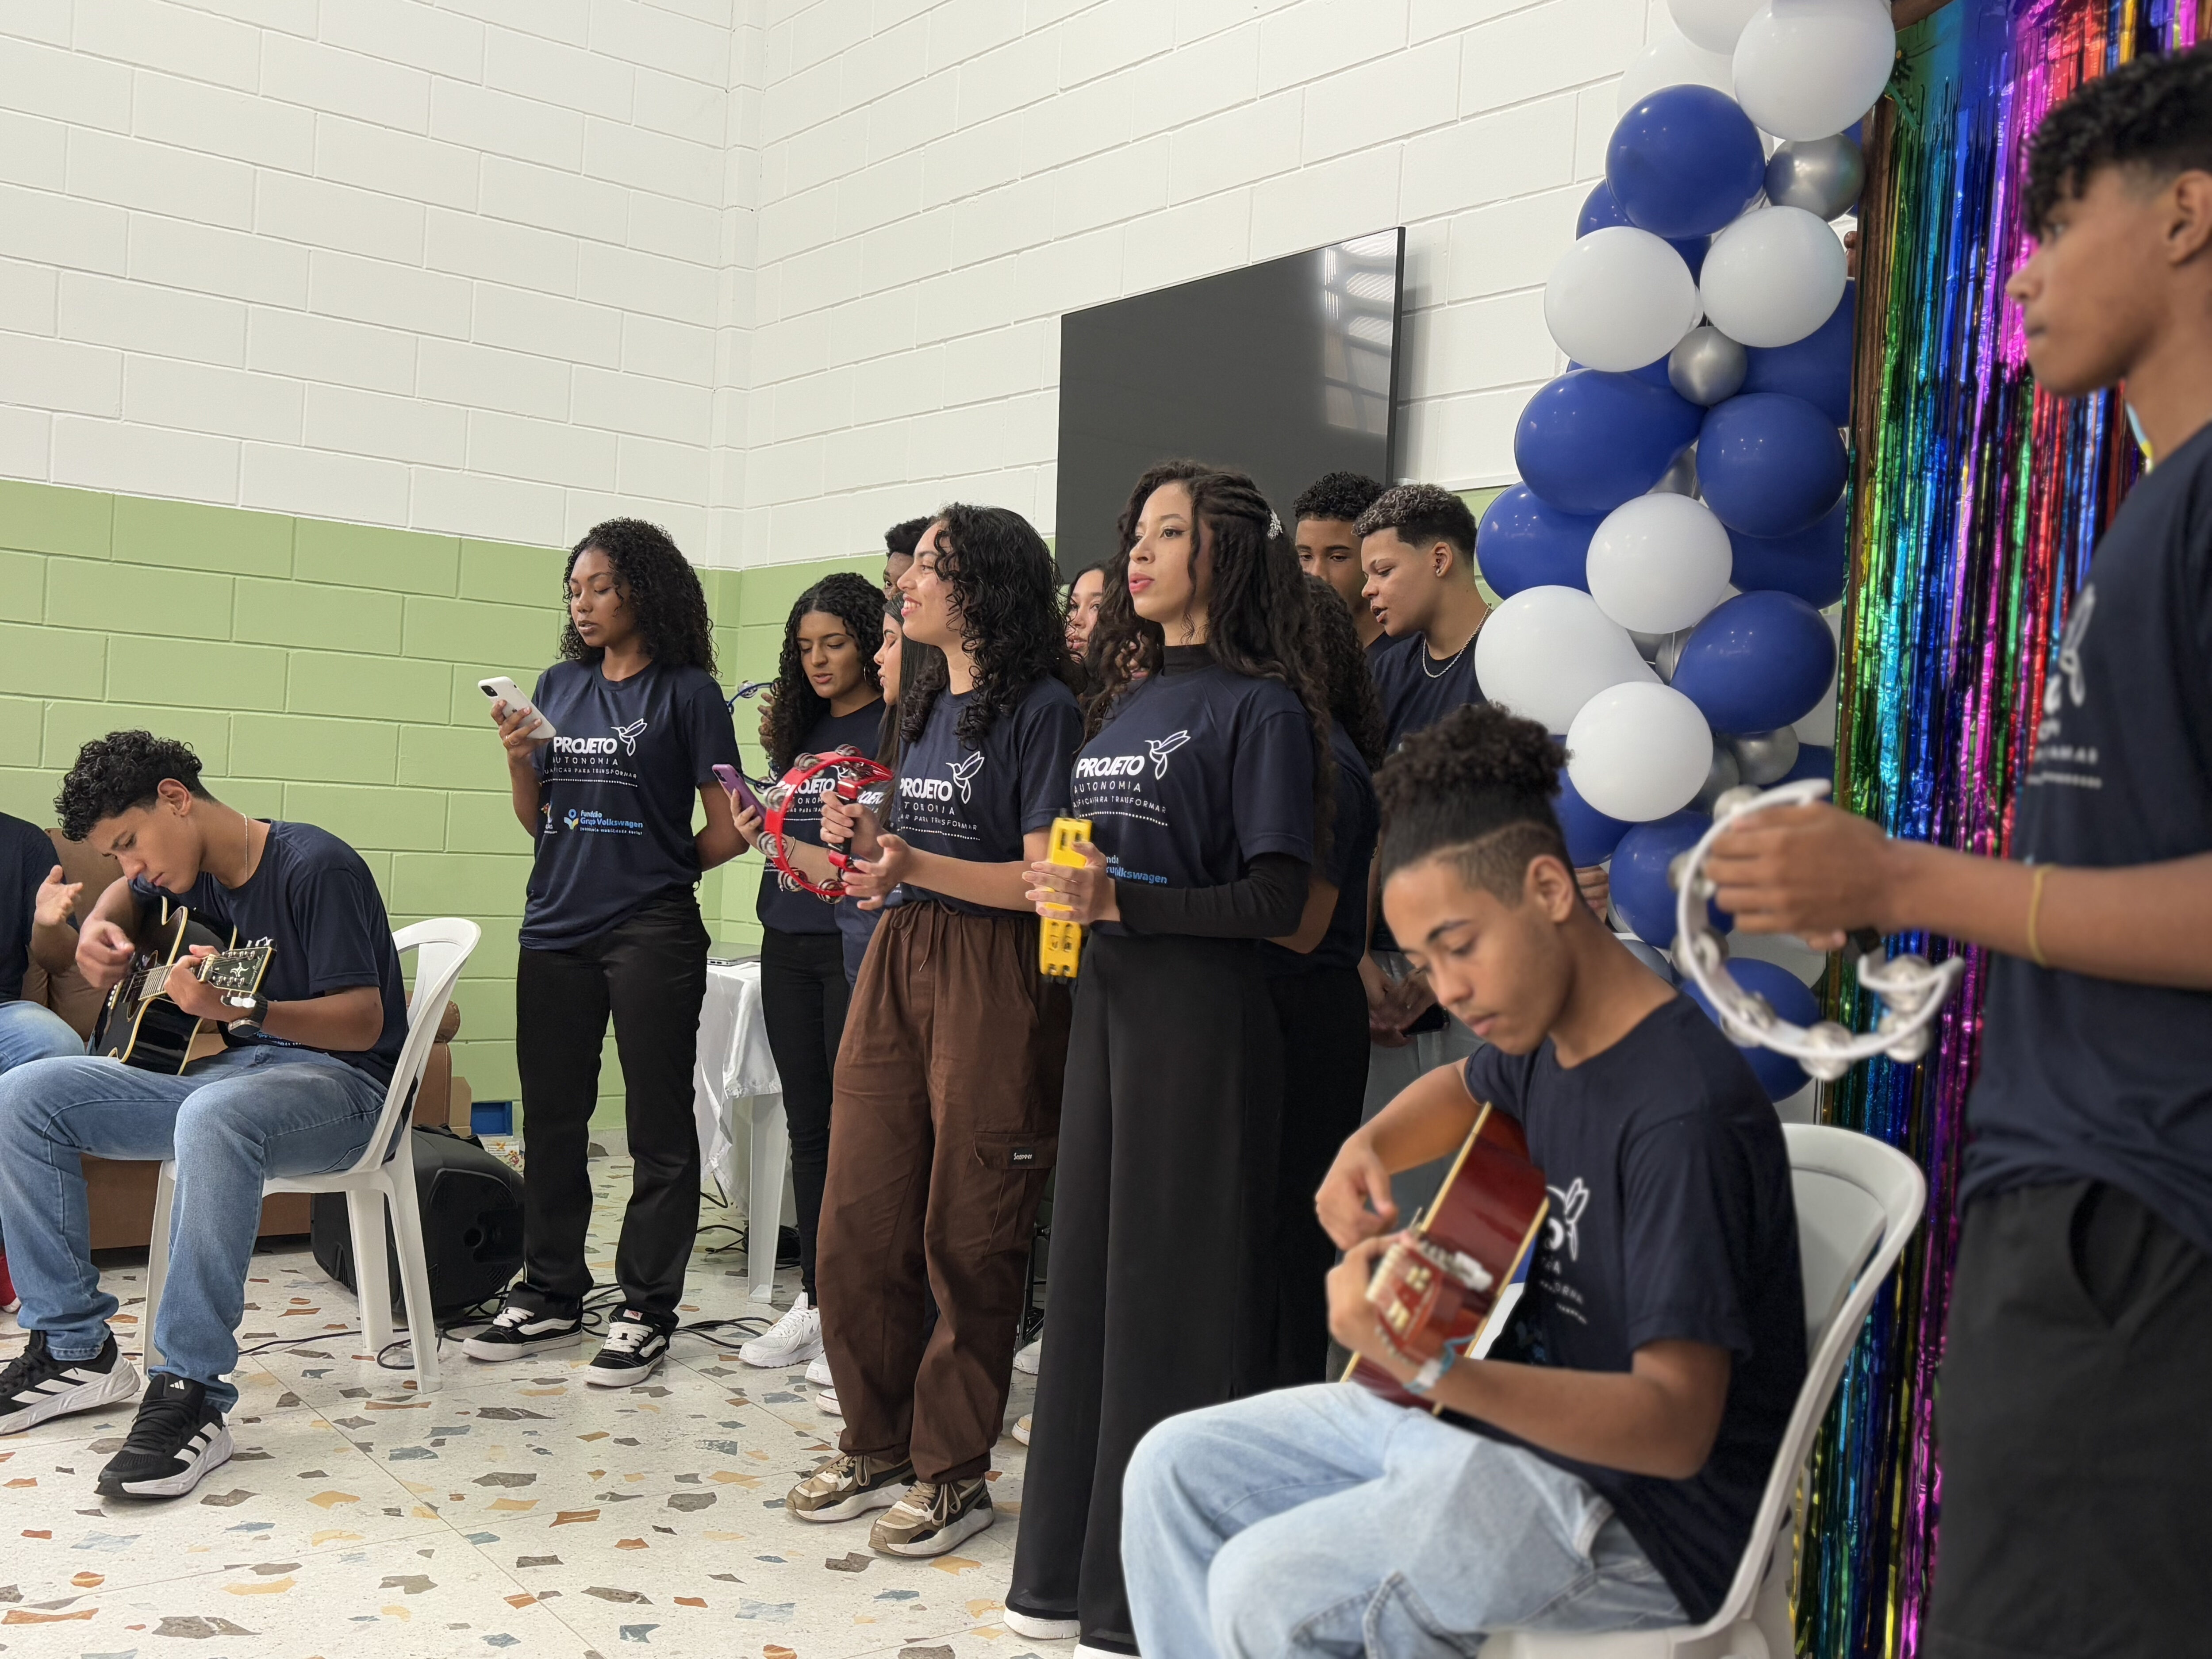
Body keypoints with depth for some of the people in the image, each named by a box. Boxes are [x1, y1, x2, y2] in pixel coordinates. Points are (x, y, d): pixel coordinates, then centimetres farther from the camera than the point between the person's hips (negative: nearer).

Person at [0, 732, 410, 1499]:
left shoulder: (316, 867, -17)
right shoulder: (188, 872, 9)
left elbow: (364, 1023, -21)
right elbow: (125, 896, 35)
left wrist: (245, 1010, -38)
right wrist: (100, 928, 10)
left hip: (338, 1082, -9)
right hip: (224, 1068, 9)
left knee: (213, 1118, -41)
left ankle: (192, 1395, -34)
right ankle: (75, 1350, 1)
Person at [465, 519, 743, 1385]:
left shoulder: (687, 693, -4)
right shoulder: (559, 685, 12)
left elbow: (727, 830, -4)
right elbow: (539, 821, 15)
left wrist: (658, 870, 3)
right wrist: (519, 756, -2)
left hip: (651, 933, -6)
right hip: (556, 930, 6)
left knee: (658, 1126, 2)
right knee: (551, 1119, 13)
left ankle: (646, 1312, 11)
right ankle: (550, 1295, 26)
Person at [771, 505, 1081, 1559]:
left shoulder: (1040, 709, -9)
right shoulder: (925, 703, 17)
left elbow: (1045, 879, -15)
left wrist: (918, 866, -24)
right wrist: (867, 841, 6)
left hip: (994, 978, -8)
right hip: (898, 961, 8)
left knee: (967, 1234, 1)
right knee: (860, 1218, 8)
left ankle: (953, 1472, 14)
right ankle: (876, 1444, 24)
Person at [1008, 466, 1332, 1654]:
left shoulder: (1261, 707, -8)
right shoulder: (1127, 697, 15)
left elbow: (1274, 901, -14)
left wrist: (1118, 902, -19)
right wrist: (1061, 889, 3)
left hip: (1200, 1016, -8)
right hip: (1106, 1006, 8)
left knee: (1171, 1287, -1)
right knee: (1088, 1270, 12)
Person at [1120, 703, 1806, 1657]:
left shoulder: (1685, 1111, -25)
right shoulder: (1543, 1038, 3)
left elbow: (1674, 1426, -28)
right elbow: (1470, 1089, 30)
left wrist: (1425, 1367, -41)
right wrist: (1372, 1146, 7)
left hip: (1642, 1511, -9)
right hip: (1513, 1419, 9)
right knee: (1176, 1468, 5)